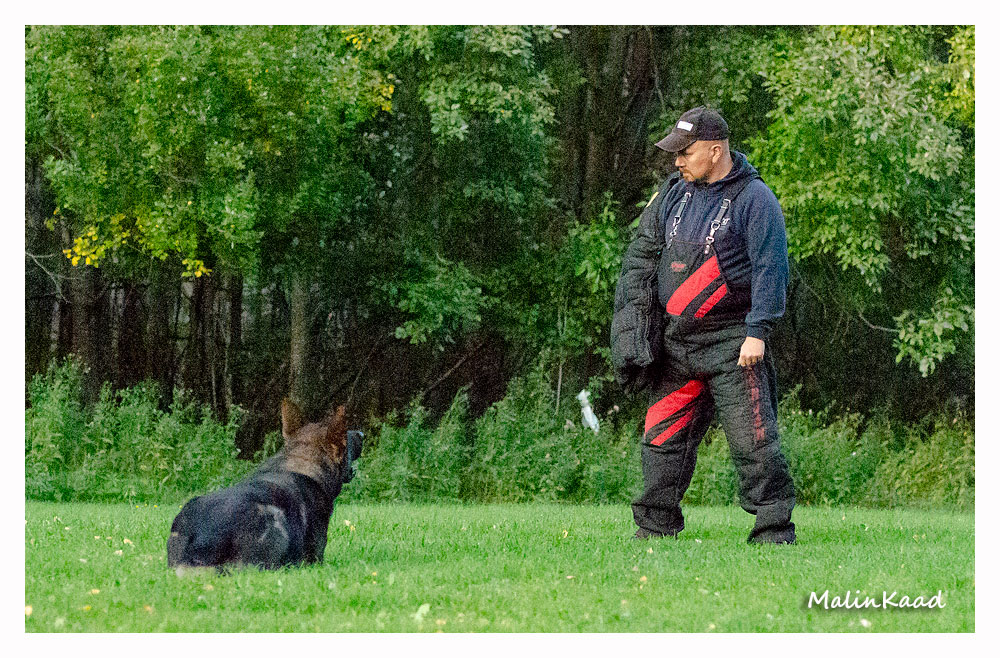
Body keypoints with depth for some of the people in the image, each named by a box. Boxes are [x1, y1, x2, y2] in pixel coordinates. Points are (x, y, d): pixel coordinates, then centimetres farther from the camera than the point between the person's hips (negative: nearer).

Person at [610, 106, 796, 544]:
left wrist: (757, 332, -17)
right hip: (676, 344, 6)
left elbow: (771, 268, -10)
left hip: (732, 345, -6)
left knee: (753, 442, -9)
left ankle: (774, 532, -5)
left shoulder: (754, 199, -5)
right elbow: (642, 258, 20)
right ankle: (654, 528, 14)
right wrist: (633, 327, 11)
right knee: (662, 438, 6)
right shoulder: (673, 196, 14)